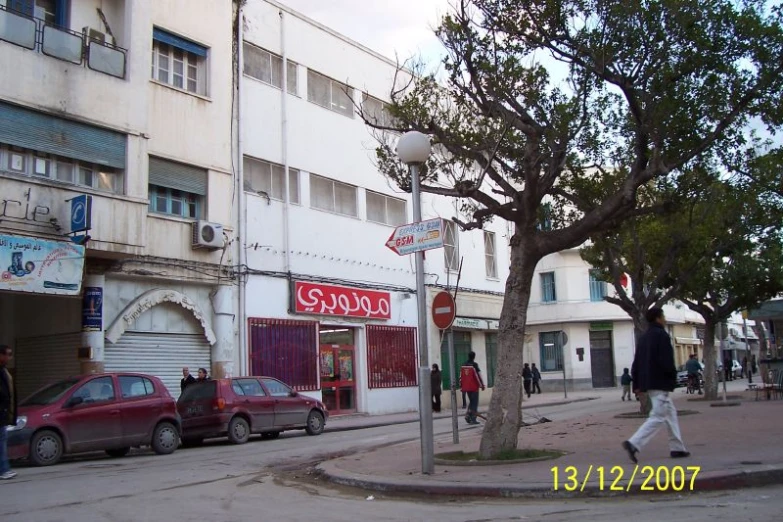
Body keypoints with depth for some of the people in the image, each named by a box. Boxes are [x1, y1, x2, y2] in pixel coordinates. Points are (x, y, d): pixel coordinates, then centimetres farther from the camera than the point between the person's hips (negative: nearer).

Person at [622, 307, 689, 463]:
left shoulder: (643, 338, 15)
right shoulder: (662, 335, -11)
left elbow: (636, 363, 14)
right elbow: (667, 362, -18)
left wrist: (637, 384, 16)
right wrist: (673, 378, -3)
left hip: (648, 383, 9)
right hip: (660, 383, -9)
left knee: (670, 412, 18)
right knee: (658, 417, -10)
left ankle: (677, 448, 21)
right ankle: (633, 444, -21)